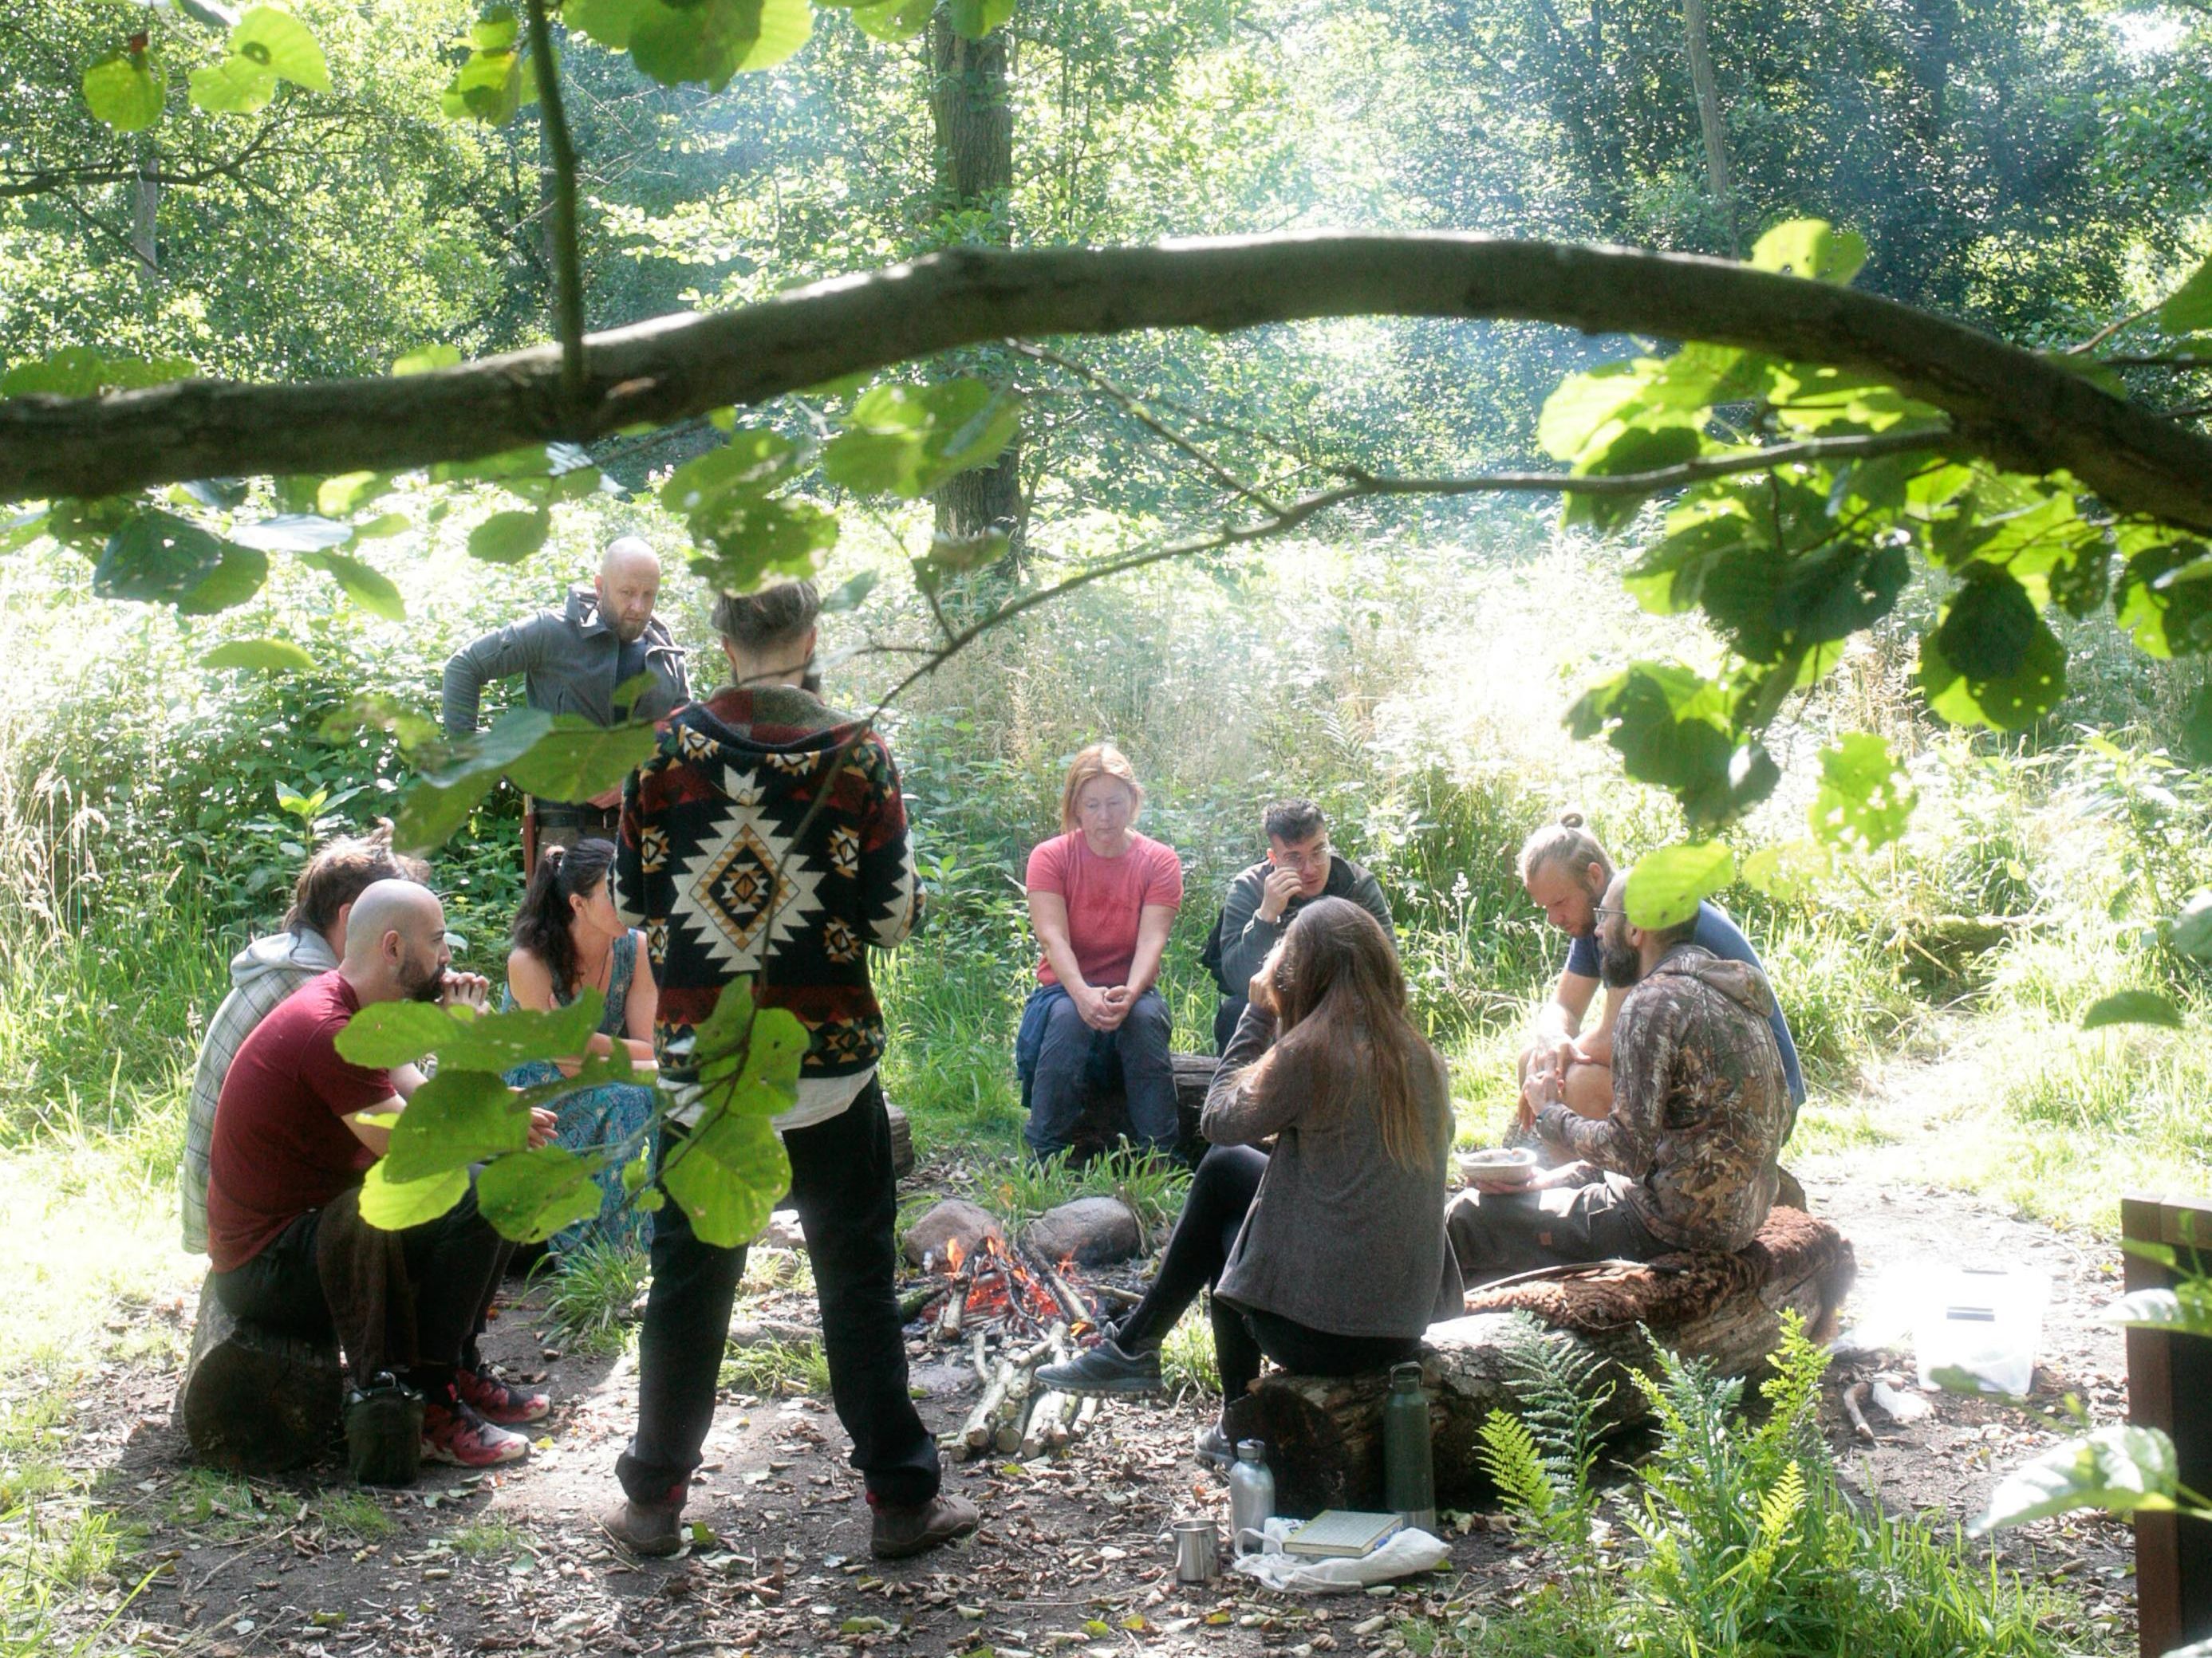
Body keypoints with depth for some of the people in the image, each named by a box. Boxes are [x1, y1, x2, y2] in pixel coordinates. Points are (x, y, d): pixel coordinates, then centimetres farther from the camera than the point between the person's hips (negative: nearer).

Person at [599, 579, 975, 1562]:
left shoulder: (666, 751, -4)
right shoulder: (856, 754, -9)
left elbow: (632, 900, 4)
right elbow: (893, 916, -8)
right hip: (827, 1063, -1)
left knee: (689, 1278, 13)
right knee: (857, 1277, 8)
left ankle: (653, 1500, 21)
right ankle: (901, 1498, 15)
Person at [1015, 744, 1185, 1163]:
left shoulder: (1159, 861, -2)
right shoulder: (1050, 857, -4)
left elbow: (1152, 941, -14)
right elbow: (1053, 938, -16)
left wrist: (1129, 995, -36)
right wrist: (1083, 994, -36)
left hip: (1130, 992, 1)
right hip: (1065, 990, -1)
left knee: (1145, 1016, -34)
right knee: (1068, 1016, -35)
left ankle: (1160, 1159, -29)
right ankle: (1044, 1161, -31)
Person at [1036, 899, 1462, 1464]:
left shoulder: (1310, 1052, -17)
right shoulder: (1421, 1058, 3)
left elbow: (1219, 1119, -2)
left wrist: (1260, 1012, 5)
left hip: (1327, 1331, -6)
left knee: (1227, 1228, 26)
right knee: (1223, 1167, 19)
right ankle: (1135, 1342, 33)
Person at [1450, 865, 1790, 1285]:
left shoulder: (1655, 1002, -19)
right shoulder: (1730, 987, 10)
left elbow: (1629, 1151, -23)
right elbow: (1779, 1119, 17)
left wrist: (1549, 1114, -4)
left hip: (1678, 1226, -10)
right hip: (1743, 1214, 10)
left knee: (1471, 1216, -5)